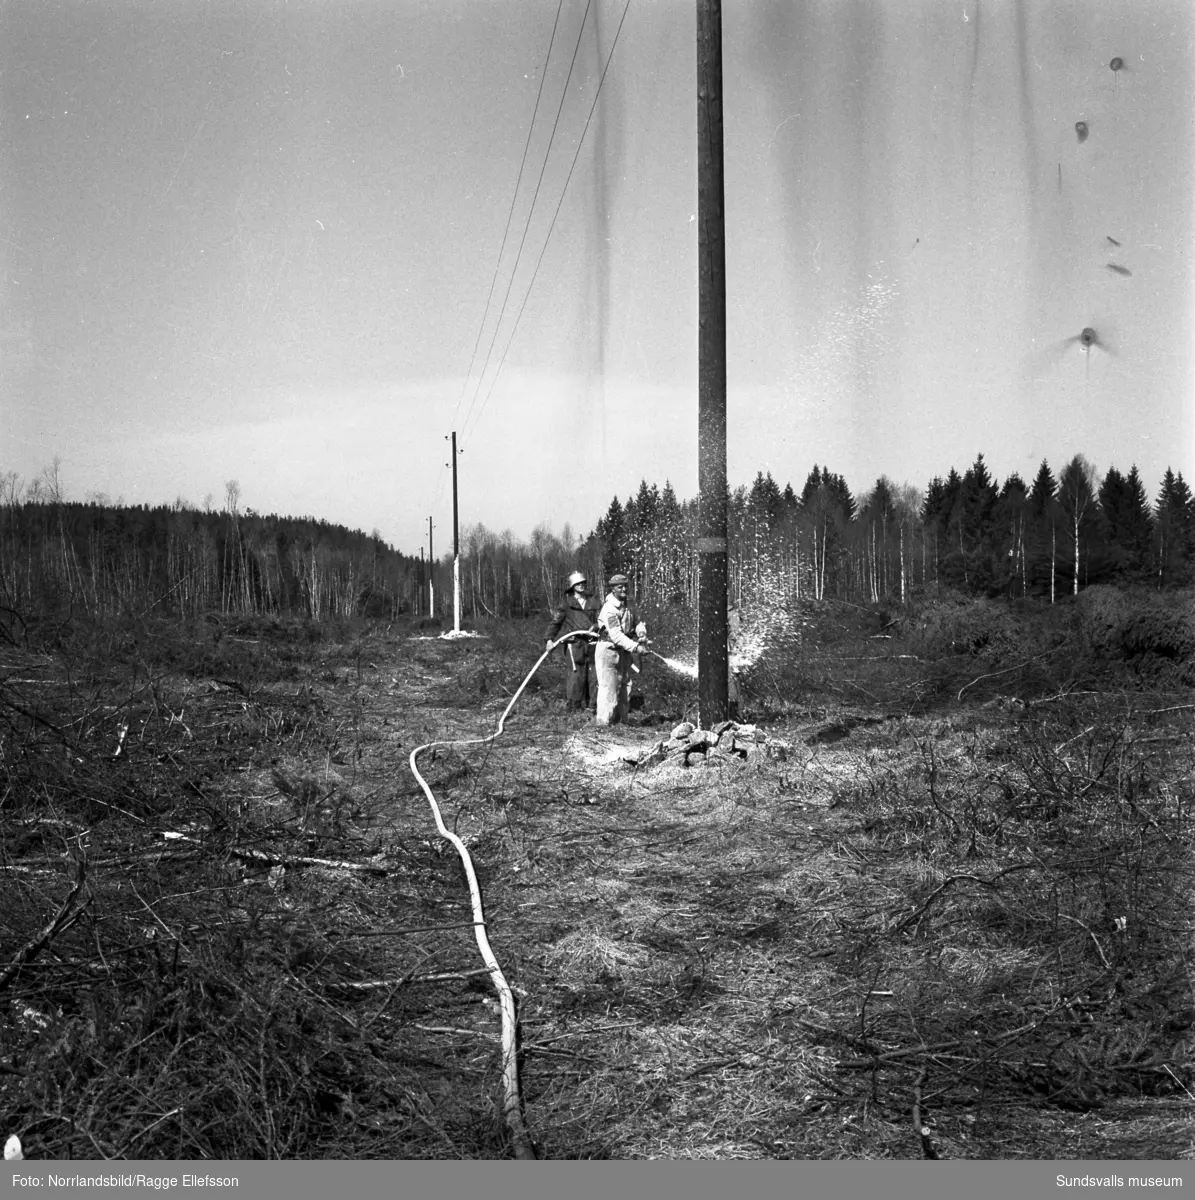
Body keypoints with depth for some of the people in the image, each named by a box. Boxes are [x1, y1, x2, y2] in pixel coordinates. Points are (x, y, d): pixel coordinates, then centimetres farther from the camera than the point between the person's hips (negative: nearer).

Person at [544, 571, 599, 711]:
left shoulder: (592, 603, 14)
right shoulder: (567, 603, 2)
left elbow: (598, 621, 20)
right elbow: (555, 621, 1)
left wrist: (595, 627, -1)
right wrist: (550, 638, -6)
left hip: (590, 643, 4)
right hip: (574, 643, -4)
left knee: (592, 672, 4)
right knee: (576, 672, -8)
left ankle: (590, 703, 13)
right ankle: (573, 703, 1)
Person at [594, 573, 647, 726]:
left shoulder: (627, 607, 8)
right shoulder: (609, 609, -20)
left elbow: (637, 622, 16)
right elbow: (616, 636, -27)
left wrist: (641, 633, -8)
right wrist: (635, 647, -31)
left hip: (623, 652, 9)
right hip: (608, 652, -9)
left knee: (625, 686, 13)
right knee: (609, 687, -8)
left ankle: (621, 718, 23)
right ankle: (604, 721, -2)